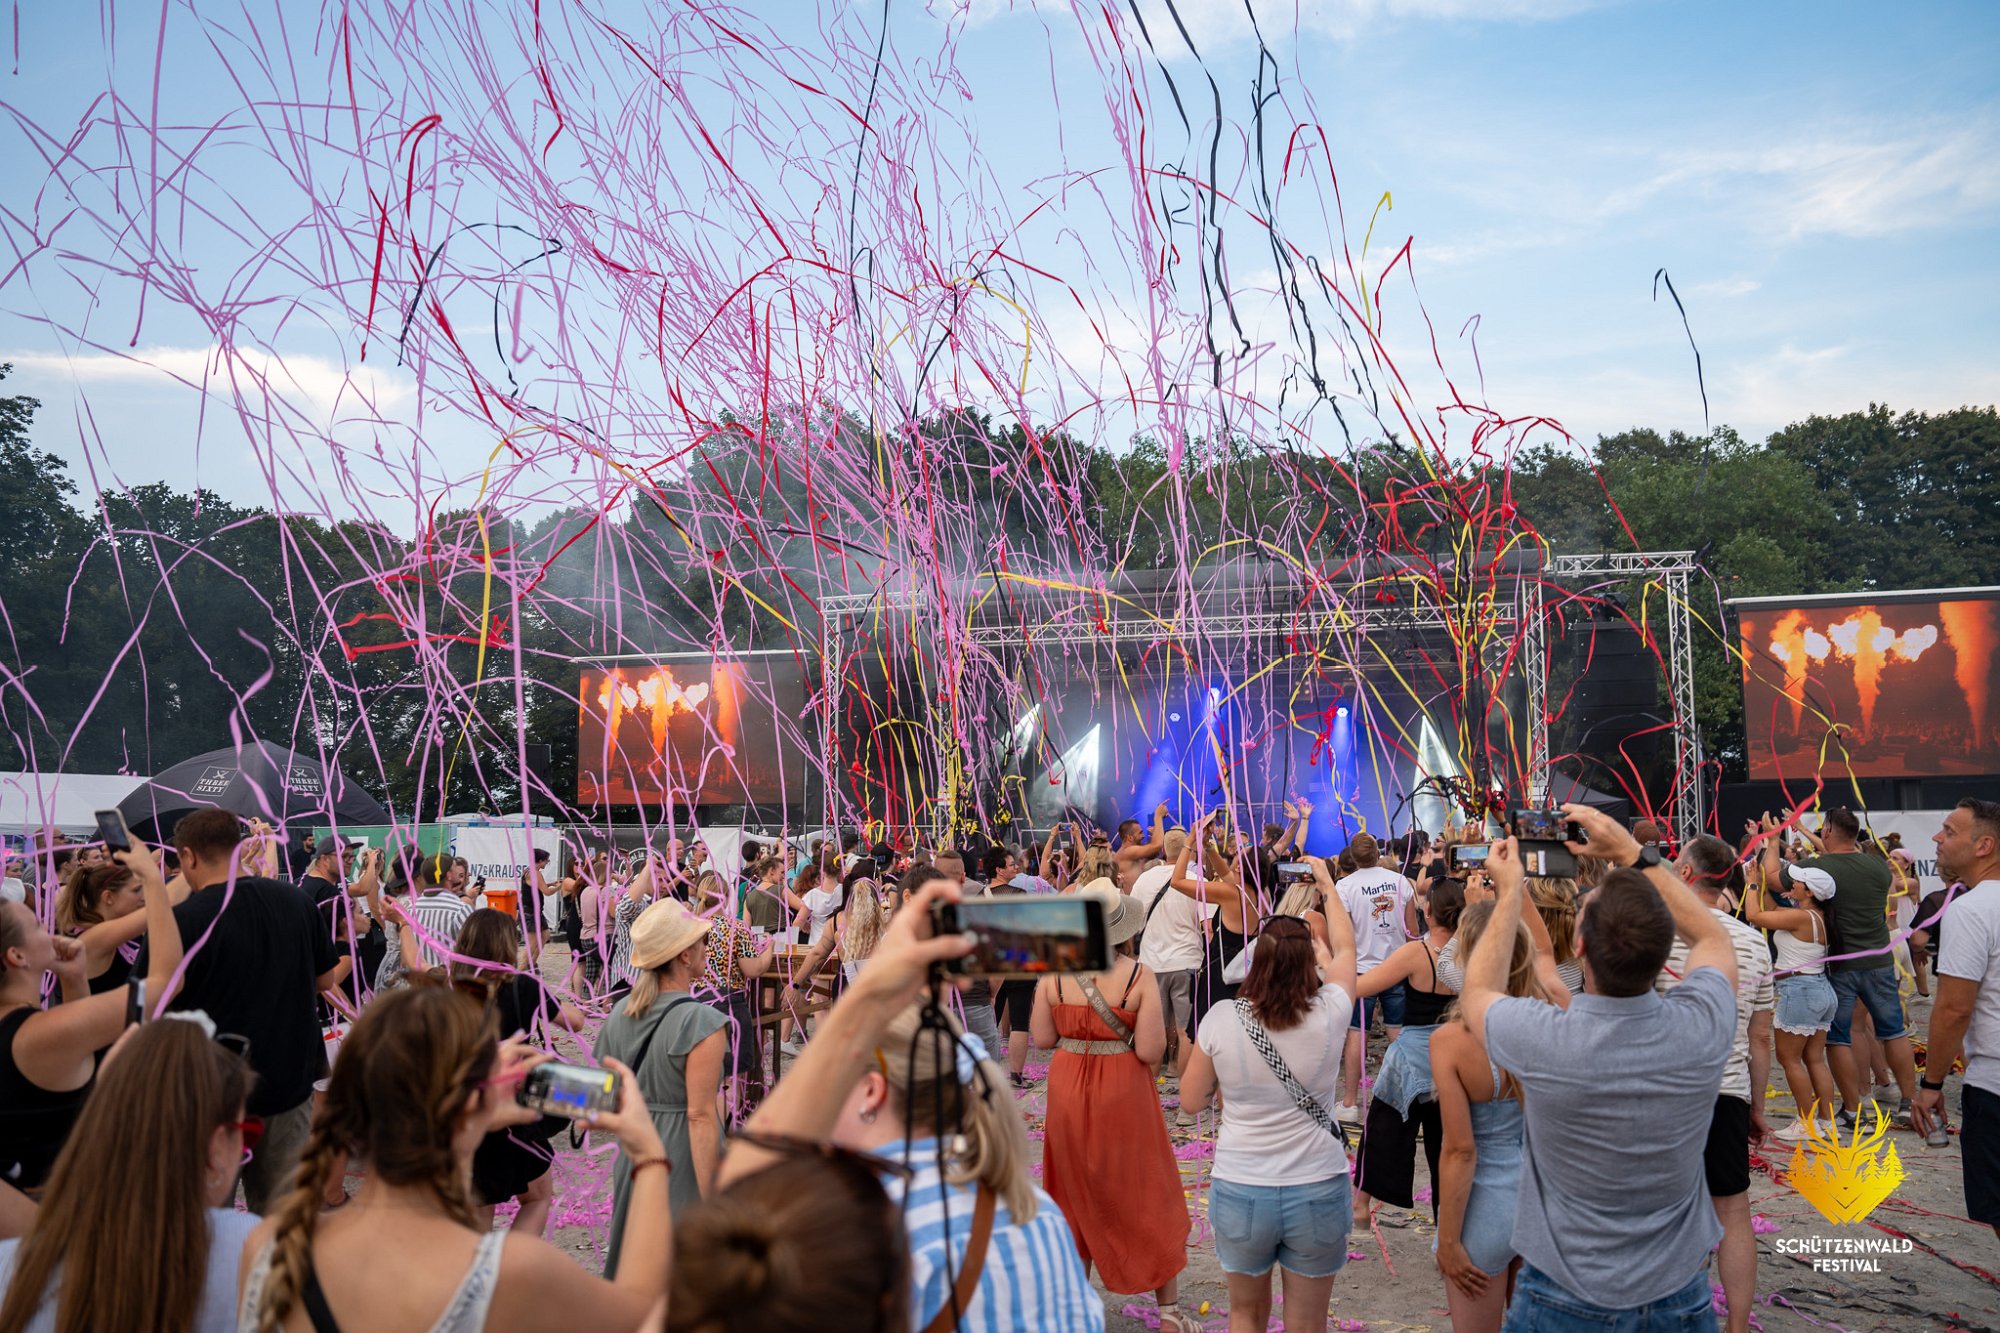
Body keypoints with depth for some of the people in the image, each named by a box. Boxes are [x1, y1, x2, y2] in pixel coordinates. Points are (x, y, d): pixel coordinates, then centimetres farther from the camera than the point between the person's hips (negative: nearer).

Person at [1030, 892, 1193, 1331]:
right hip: (1124, 1095, -2)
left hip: (1069, 1093, 2)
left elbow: (1043, 1039, -3)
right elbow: (1151, 1051, -16)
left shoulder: (1053, 973, -9)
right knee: (1149, 1196, 12)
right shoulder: (1138, 976, -15)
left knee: (1076, 1195, 18)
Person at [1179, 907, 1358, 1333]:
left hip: (1239, 1190, 0)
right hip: (1318, 1191, 0)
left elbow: (1192, 1100, -1)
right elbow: (1345, 945, 7)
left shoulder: (1221, 1019, -15)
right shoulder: (1329, 1013, -14)